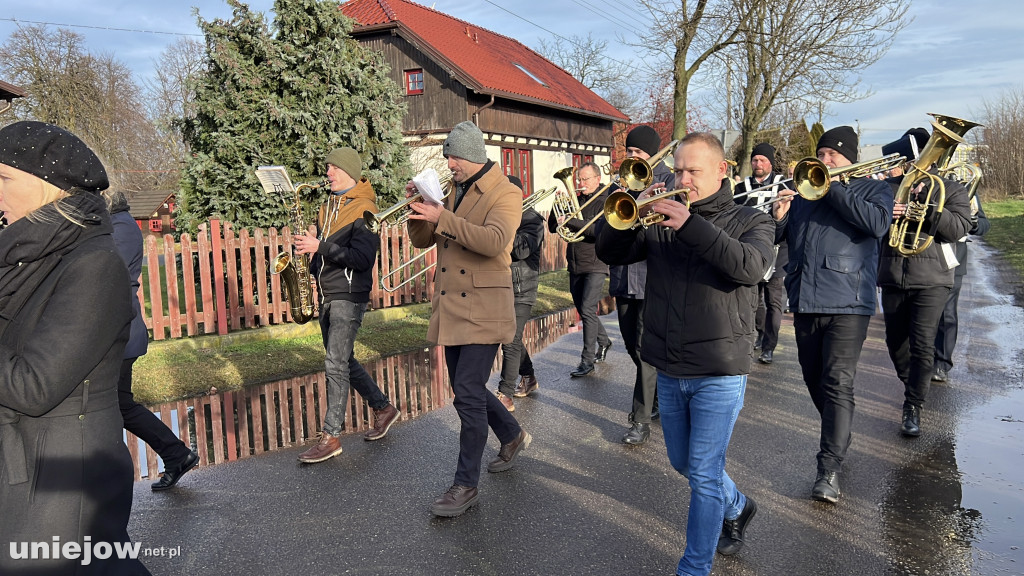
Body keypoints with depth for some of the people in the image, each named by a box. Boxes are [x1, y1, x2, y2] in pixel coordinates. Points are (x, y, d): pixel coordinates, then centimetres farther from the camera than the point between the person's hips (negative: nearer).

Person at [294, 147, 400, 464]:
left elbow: (362, 258, -19)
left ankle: (330, 437, -2)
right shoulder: (328, 207, 15)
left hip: (349, 296, -9)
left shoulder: (364, 210, -11)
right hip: (326, 294, 9)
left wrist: (320, 247, -20)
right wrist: (307, 247, 1)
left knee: (336, 364, -9)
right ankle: (383, 408, 30)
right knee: (343, 362, 15)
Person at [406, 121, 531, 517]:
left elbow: (495, 240, -26)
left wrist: (441, 218, -29)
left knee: (468, 393, -9)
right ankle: (513, 436, 39)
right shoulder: (452, 191, 15)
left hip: (483, 309, -8)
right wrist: (419, 207, -5)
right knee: (467, 389, 15)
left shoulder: (505, 193, -7)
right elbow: (421, 240, 14)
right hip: (450, 307, 8)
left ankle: (466, 485, 2)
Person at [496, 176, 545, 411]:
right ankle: (529, 379, 36)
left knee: (511, 342, -11)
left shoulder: (532, 220, -7)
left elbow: (522, 250, -22)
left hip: (521, 292, -7)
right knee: (513, 339, 18)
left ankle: (505, 395, -8)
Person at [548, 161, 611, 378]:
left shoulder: (603, 203, -5)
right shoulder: (574, 201, 11)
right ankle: (603, 341, 39)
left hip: (595, 265, -6)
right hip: (575, 265, 6)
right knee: (583, 310, 16)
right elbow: (553, 226, 9)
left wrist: (570, 221, -26)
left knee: (587, 310, -12)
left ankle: (587, 360, -4)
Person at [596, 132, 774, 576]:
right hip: (669, 369, 5)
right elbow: (609, 252, -2)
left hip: (719, 372, -4)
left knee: (703, 475, 0)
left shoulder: (750, 221, -2)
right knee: (683, 463, 21)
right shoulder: (660, 221, 6)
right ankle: (736, 507, 48)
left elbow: (749, 266, -23)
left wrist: (689, 224, -31)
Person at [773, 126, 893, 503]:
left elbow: (878, 223, -16)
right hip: (805, 301, 5)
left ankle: (830, 466, -8)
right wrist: (778, 217, -7)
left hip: (847, 302, -5)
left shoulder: (872, 189, 6)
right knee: (814, 380, 14)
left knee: (838, 384, -11)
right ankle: (838, 435, 37)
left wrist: (834, 189, -13)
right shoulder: (802, 191, 18)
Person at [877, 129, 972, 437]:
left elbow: (959, 229, -11)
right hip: (893, 277, 3)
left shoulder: (951, 190, 3)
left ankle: (913, 407, -1)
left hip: (932, 279, -3)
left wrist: (927, 203, -20)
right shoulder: (888, 187, 8)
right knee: (896, 341, 14)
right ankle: (912, 385, 40)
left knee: (923, 345, -11)